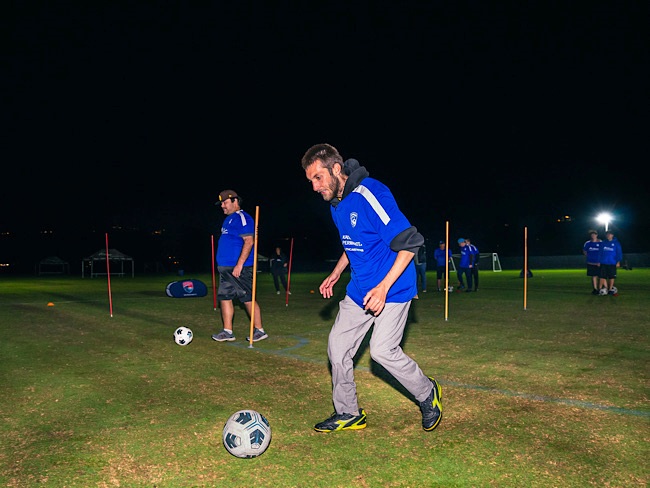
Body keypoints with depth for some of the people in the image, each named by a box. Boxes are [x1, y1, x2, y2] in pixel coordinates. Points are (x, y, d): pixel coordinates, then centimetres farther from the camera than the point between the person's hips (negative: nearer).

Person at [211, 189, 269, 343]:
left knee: (248, 299, -4)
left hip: (239, 268, -10)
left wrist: (239, 264, -23)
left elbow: (249, 241, -20)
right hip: (225, 267, 10)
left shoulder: (242, 218, -11)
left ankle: (259, 331, 6)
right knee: (224, 297, 9)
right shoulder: (228, 219, 19)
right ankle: (227, 332, 16)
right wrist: (223, 266, 20)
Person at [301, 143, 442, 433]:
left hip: (392, 288, -8)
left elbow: (409, 242, -24)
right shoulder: (336, 205, 6)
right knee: (338, 345, 6)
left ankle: (428, 395, 16)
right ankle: (347, 414, 22)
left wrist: (384, 287, -27)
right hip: (359, 289, 9)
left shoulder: (369, 194, -22)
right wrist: (336, 274, 13)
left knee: (382, 349, -12)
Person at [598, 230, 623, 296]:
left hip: (612, 263, -1)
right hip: (603, 263, 2)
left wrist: (618, 261, -9)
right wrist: (599, 261, 4)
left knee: (612, 277, 3)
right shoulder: (603, 243, 8)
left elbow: (619, 253, 0)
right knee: (603, 276, -2)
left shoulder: (616, 243, 2)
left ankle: (610, 289, 13)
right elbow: (600, 252, 9)